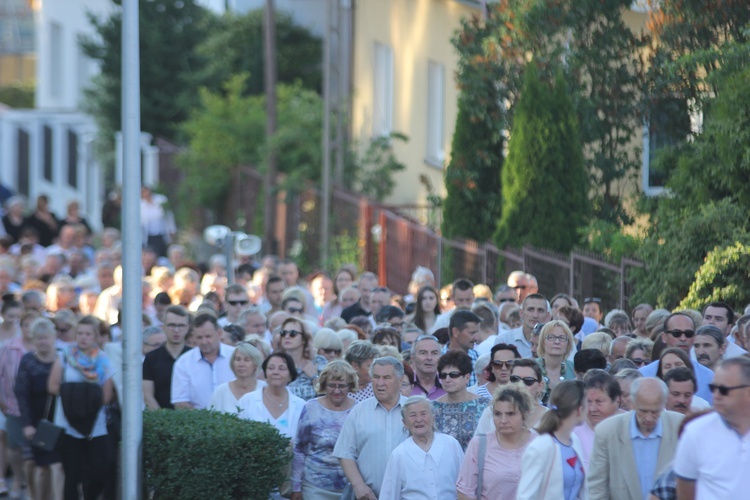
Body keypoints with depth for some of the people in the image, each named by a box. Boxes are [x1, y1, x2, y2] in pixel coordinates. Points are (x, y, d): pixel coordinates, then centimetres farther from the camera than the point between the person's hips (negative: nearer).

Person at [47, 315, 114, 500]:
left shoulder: (103, 361, 3)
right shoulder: (65, 356, 2)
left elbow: (106, 397, -1)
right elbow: (53, 386, 0)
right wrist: (72, 393, -6)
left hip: (95, 427, 1)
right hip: (69, 426, -1)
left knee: (98, 474, -7)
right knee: (73, 475, -4)